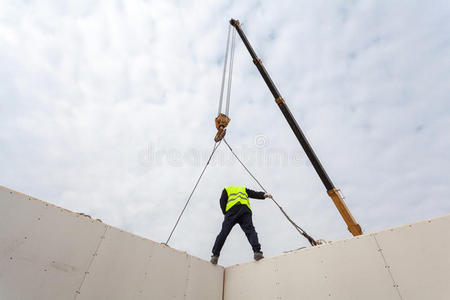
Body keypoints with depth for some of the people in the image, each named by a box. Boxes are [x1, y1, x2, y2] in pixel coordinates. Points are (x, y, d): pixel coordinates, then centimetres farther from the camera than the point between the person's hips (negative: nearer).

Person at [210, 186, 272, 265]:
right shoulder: (244, 189, 37)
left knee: (223, 233, -1)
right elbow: (254, 194, 20)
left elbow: (222, 202, 15)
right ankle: (257, 251, -31)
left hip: (231, 210, -1)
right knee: (250, 230, -10)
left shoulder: (226, 189, 32)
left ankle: (215, 255, -5)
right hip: (245, 209, 1)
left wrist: (225, 213, 18)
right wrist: (264, 195, 5)